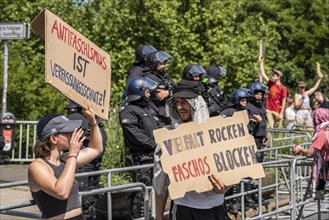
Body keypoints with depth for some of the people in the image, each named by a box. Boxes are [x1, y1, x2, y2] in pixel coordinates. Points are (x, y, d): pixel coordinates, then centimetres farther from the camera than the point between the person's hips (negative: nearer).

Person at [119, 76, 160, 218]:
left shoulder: (149, 110, 21)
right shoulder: (128, 111, -8)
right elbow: (135, 134, -19)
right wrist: (153, 144, -17)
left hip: (155, 155, 9)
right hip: (141, 158, -9)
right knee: (141, 191, -8)